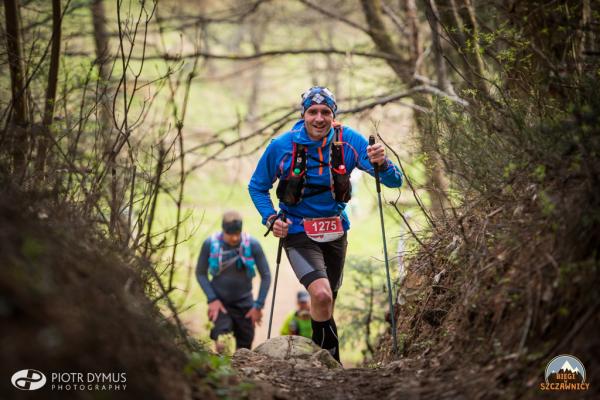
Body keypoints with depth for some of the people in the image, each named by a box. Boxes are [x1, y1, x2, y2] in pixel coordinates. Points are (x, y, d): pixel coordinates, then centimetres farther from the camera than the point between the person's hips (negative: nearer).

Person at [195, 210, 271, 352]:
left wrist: (258, 305, -7)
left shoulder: (252, 245, -12)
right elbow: (200, 273, -1)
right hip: (219, 302, -1)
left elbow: (266, 276, -4)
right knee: (222, 343, -22)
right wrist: (212, 299, -10)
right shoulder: (210, 244, -12)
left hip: (244, 303, 1)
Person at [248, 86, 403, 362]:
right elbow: (257, 187, 3)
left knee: (327, 302, 18)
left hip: (335, 233, 3)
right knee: (322, 295, -26)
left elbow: (394, 182, -14)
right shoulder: (281, 146, -14)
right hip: (298, 233, -3)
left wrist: (381, 163, -36)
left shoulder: (349, 141, -12)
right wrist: (270, 218, -13)